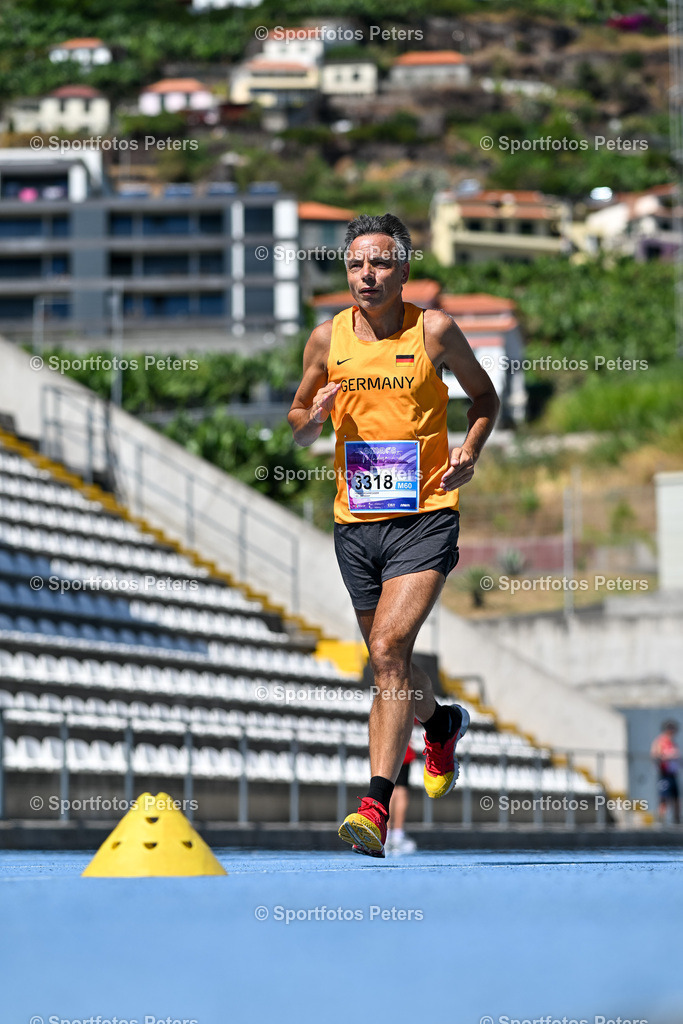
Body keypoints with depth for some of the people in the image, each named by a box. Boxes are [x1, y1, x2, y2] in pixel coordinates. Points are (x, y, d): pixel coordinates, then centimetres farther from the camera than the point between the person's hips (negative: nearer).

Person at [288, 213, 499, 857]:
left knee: (389, 648, -21)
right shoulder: (328, 339, 4)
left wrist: (470, 450, -6)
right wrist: (313, 417, -8)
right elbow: (297, 425, 15)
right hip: (355, 521, 4)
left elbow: (485, 397, 12)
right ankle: (443, 723, 49)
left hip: (425, 518, -4)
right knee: (388, 662, 15)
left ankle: (376, 805, -24)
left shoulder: (433, 330, -3)